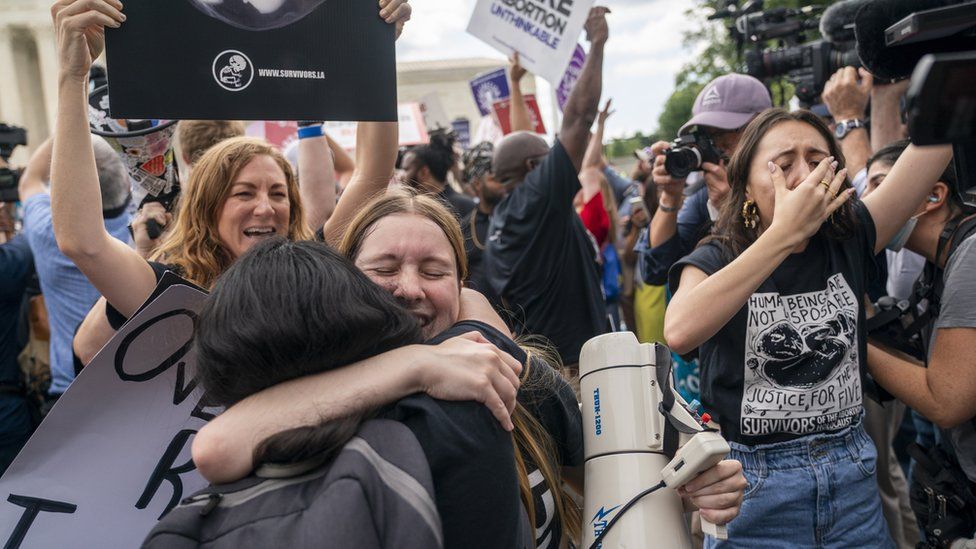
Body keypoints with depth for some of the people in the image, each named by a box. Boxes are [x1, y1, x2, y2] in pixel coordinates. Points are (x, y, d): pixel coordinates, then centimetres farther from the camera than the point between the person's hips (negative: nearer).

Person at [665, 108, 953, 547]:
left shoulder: (848, 243, -2)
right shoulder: (716, 260, -10)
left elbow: (941, 127, -6)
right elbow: (680, 332, -33)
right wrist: (784, 232, -30)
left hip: (853, 477, 3)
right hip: (754, 488, -3)